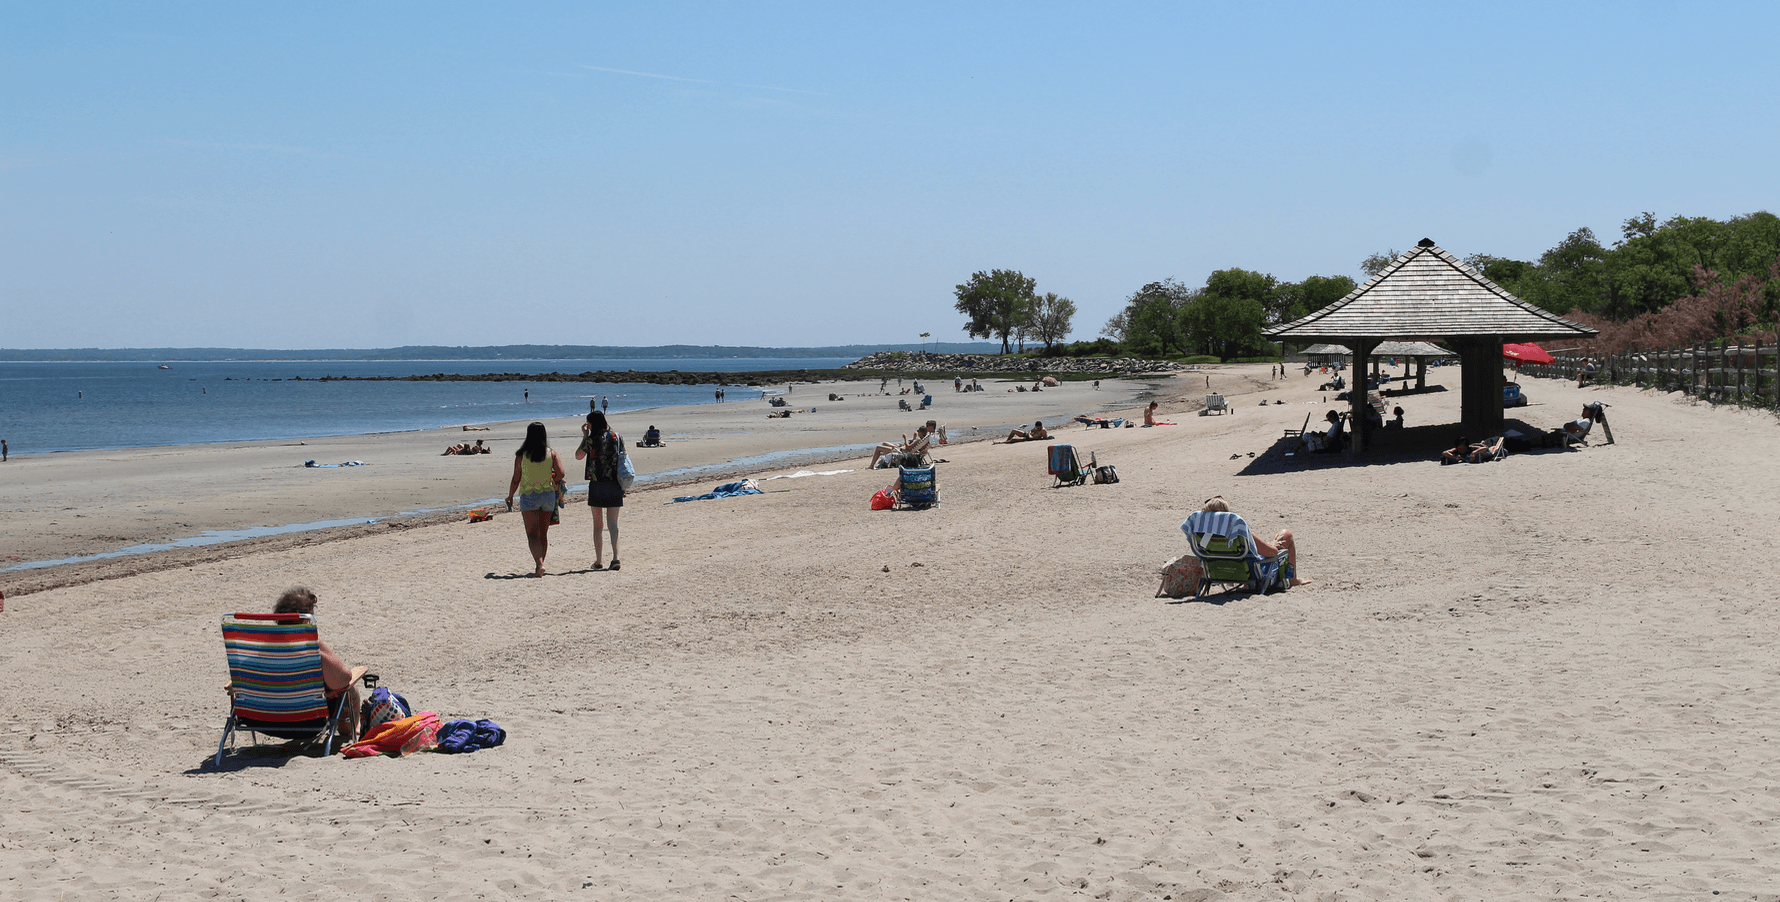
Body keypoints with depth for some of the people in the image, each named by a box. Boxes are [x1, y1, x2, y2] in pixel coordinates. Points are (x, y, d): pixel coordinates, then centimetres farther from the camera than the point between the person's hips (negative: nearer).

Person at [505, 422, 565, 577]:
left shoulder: (521, 455, -5)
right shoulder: (551, 453, -1)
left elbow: (516, 480, -2)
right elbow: (560, 474, -9)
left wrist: (510, 497, 13)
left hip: (528, 495, -3)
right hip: (548, 494, 3)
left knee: (532, 534, -5)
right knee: (543, 534, 14)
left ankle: (540, 563, -25)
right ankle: (539, 567, 19)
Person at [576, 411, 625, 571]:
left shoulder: (592, 439, -7)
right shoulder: (617, 437, 4)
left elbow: (578, 456, 5)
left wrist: (584, 436, 10)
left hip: (597, 484, -3)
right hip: (615, 485, 3)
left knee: (598, 524, 8)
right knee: (613, 523, 3)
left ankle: (598, 561, 8)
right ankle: (615, 556, -14)